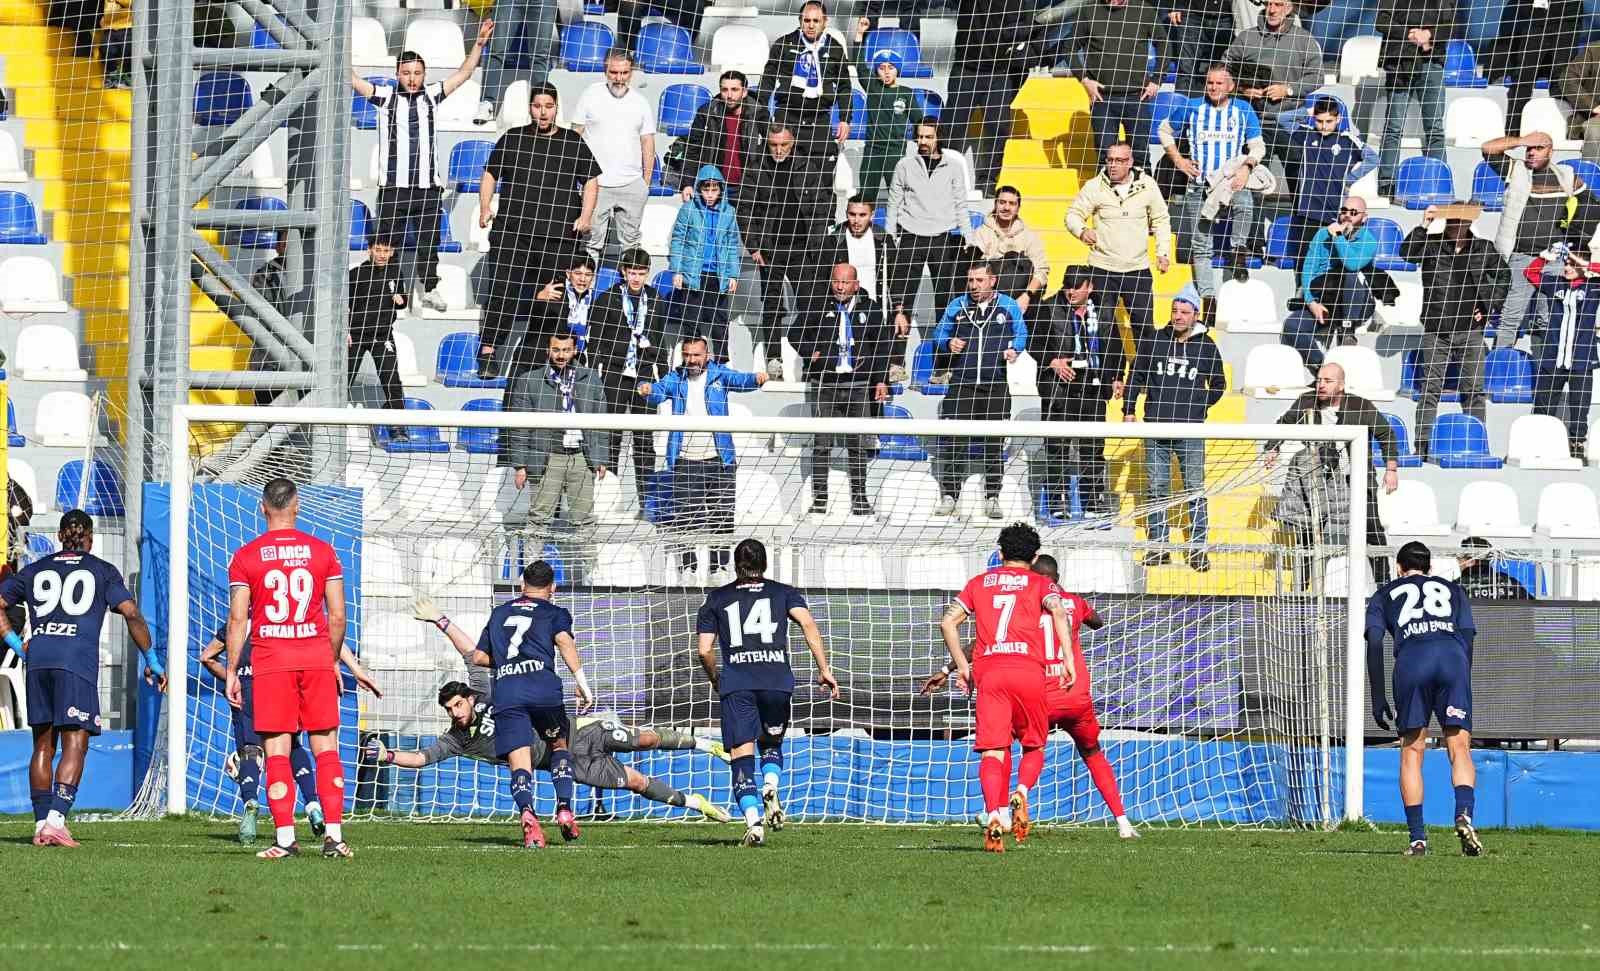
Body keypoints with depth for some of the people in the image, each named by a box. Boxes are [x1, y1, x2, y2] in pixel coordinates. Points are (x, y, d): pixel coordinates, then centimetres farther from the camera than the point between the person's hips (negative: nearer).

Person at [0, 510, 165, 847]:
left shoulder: (35, 570, 19)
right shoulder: (103, 571, 10)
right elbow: (131, 614, 2)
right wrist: (152, 660, 9)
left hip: (38, 658, 4)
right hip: (78, 661, -4)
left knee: (43, 745, 11)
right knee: (75, 746, -5)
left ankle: (41, 824, 9)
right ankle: (56, 820, -20)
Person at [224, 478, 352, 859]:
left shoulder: (246, 557, 0)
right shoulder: (322, 552, 3)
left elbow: (238, 619, -3)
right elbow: (337, 616, 3)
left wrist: (232, 672, 3)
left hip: (269, 663, -1)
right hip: (316, 657, 1)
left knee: (277, 753, 1)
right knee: (326, 748, 5)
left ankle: (285, 838, -5)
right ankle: (334, 835, 0)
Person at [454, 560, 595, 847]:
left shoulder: (499, 613, 28)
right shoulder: (555, 613, 16)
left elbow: (478, 657, 28)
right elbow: (564, 640, -5)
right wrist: (582, 681, -10)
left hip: (505, 693, 1)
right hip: (543, 689, -1)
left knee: (519, 763, -5)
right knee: (559, 745, 23)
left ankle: (527, 813, -32)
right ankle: (564, 810, 8)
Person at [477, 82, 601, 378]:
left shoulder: (573, 143, 10)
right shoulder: (512, 139, 12)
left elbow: (591, 181, 12)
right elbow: (490, 174, 17)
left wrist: (586, 215, -1)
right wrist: (485, 207, 3)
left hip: (558, 236, 0)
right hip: (511, 231, 0)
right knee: (502, 289, -10)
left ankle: (538, 357, 8)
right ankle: (488, 353, -12)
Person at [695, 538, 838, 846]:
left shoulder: (717, 599, 17)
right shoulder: (784, 593, 16)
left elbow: (704, 650, 10)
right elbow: (807, 624, -2)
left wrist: (715, 680, 28)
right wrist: (824, 670, -5)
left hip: (735, 685, -1)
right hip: (777, 680, 1)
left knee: (742, 756, -3)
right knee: (771, 744, 22)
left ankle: (753, 821, -21)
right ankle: (770, 789, -8)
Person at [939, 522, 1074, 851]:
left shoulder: (979, 583, 20)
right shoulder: (1040, 583, 13)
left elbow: (948, 621, 13)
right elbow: (1058, 612, -7)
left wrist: (961, 665, 19)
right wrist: (1068, 658, -10)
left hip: (987, 670, 1)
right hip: (1028, 669, -1)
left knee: (993, 750, -4)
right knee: (1034, 745, 14)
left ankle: (993, 815, -25)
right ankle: (1021, 793, -15)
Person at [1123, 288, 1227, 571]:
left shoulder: (1206, 347, 3)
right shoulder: (1153, 340, 5)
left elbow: (1219, 385, 16)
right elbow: (1136, 376, 12)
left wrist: (1200, 406, 5)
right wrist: (1128, 410, 6)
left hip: (1191, 431, -1)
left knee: (1195, 491, -2)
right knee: (1156, 489, 4)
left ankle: (1198, 548, 2)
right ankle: (1157, 546, 10)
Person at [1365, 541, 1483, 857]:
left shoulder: (1384, 596, 27)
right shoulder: (1452, 590, 31)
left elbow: (1374, 644, 14)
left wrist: (1378, 699, 13)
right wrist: (1462, 694, 21)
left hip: (1411, 659, -1)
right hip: (1452, 658, 1)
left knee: (1411, 753, 7)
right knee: (1459, 749, 0)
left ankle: (1417, 837, -1)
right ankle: (1464, 815, -25)